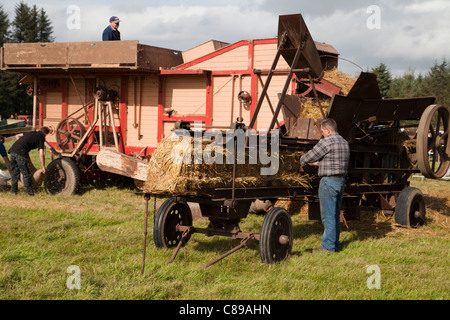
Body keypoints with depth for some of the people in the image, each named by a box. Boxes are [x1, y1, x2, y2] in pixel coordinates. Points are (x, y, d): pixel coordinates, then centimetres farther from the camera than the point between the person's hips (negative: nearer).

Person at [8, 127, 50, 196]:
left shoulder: (31, 133, 24)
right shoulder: (40, 138, 4)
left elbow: (18, 135, 39)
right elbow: (41, 154, -6)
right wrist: (43, 167, 0)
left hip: (13, 150, 7)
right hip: (21, 153, -7)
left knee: (14, 172, 18)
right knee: (26, 173, 4)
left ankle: (13, 190, 24)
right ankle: (28, 191, 8)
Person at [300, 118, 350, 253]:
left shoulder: (326, 142, -14)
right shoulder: (344, 143, 14)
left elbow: (309, 157, -10)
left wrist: (302, 160, 13)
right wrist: (318, 163, 25)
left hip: (329, 181, -9)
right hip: (341, 181, 9)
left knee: (328, 216, -5)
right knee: (335, 215, 15)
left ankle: (328, 246, -3)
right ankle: (335, 244, 20)